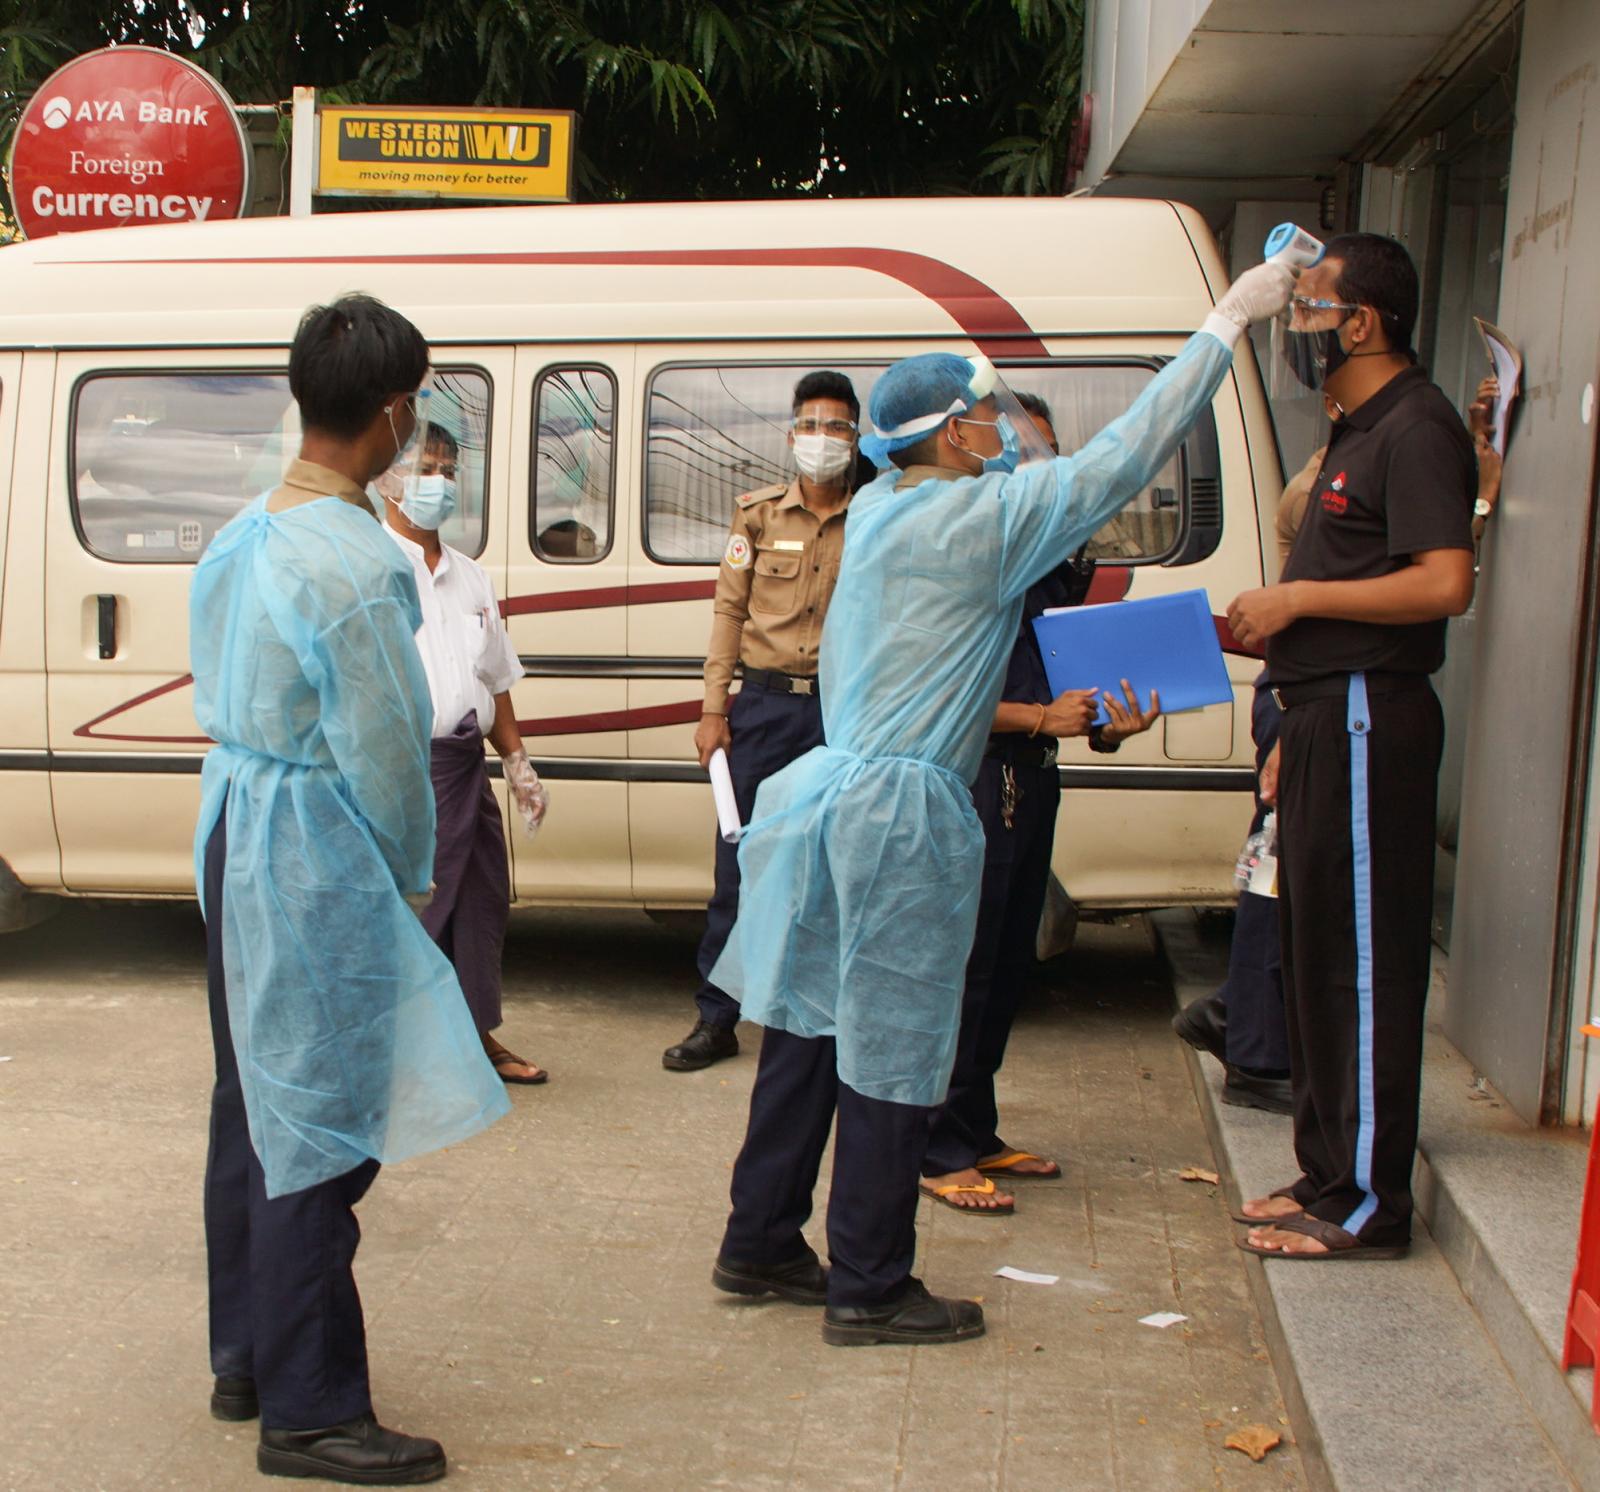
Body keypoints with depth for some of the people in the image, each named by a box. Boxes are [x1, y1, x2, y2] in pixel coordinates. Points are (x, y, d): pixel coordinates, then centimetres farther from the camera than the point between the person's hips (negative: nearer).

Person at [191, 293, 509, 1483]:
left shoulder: (241, 538, 7)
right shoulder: (356, 562, -21)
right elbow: (384, 748, -18)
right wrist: (413, 874, -1)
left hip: (236, 841, 10)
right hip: (320, 863, -10)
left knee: (254, 1107, 19)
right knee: (320, 1135, -1)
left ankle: (245, 1357, 33)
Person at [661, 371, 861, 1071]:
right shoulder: (758, 514, 7)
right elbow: (729, 609, 6)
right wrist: (714, 710, 0)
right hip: (765, 704, 1)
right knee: (738, 863, 3)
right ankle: (716, 1020, 12)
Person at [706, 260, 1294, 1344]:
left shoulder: (880, 509, 10)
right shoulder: (981, 518, -13)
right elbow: (1128, 453, -11)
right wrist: (1229, 322, -5)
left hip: (836, 790, 9)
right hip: (904, 816, -9)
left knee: (813, 1025, 16)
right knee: (892, 1050, 1)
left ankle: (762, 1244, 28)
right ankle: (869, 1290, 13)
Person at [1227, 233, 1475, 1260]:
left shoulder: (1416, 427, -12)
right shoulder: (1361, 430, 20)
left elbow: (1445, 584, -24)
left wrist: (1298, 599, -17)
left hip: (1370, 721, -11)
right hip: (1330, 718, 11)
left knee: (1364, 964, -5)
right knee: (1320, 957, 15)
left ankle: (1367, 1206, 4)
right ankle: (1328, 1174, 25)